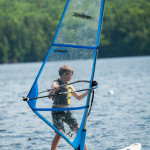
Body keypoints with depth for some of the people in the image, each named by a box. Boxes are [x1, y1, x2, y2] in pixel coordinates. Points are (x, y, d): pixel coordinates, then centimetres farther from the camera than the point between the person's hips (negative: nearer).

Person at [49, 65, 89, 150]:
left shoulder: (69, 86, 13)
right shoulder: (56, 83, -8)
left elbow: (79, 97, 24)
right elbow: (50, 96, -24)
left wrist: (88, 92, 10)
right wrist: (54, 90, -46)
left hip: (66, 111, 7)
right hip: (57, 112, -7)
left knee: (78, 129, 1)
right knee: (59, 133, -18)